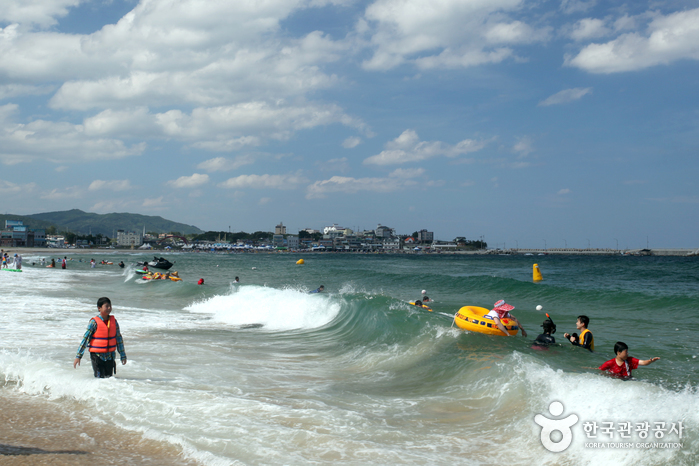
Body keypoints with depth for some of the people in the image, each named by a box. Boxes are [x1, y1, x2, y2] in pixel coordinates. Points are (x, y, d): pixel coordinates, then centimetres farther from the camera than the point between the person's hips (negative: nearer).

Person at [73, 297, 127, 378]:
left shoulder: (113, 321, 3)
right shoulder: (94, 322, -10)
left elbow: (119, 338, 11)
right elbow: (85, 338, -8)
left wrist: (123, 355, 12)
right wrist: (78, 356, -11)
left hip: (110, 356, 4)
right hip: (97, 356, -4)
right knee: (100, 378, -8)